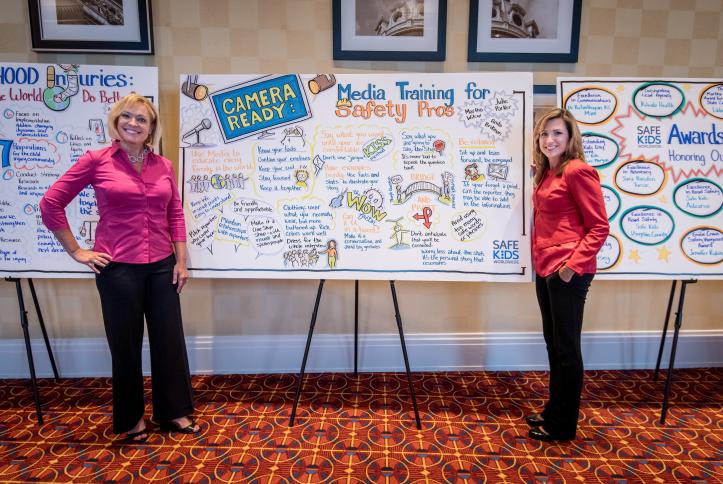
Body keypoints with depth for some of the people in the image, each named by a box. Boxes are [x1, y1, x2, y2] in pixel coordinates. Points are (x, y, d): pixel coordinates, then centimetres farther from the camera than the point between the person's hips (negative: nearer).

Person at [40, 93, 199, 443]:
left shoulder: (163, 166, 6)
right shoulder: (96, 160, -4)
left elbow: (175, 214, 10)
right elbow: (51, 203, -1)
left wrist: (181, 260, 5)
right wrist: (76, 251, -2)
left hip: (161, 266, 4)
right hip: (117, 268, -3)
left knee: (170, 340, 10)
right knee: (126, 346, 10)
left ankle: (174, 411, 29)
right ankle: (131, 419, 31)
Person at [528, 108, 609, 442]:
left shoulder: (577, 171, -12)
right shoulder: (546, 173, 13)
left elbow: (599, 227, -14)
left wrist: (573, 265, -18)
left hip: (567, 271, -9)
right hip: (544, 268, 9)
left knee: (566, 348, 4)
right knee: (553, 343, 17)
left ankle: (563, 425, 20)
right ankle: (553, 411, 33)